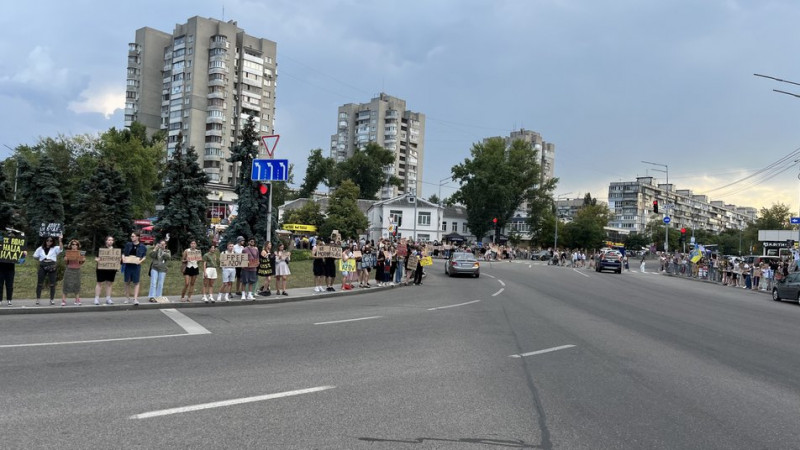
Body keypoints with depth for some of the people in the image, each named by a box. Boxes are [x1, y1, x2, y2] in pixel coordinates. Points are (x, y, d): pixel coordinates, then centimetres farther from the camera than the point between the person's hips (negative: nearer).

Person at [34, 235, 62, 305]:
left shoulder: (55, 248, 4)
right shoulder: (40, 248, 13)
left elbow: (60, 249, -17)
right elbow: (35, 256, 19)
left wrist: (60, 241, -28)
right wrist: (41, 259, 9)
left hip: (51, 267, -2)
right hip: (42, 266, 2)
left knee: (52, 283, 0)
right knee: (40, 283, 3)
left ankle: (52, 299, 6)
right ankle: (38, 298, 9)